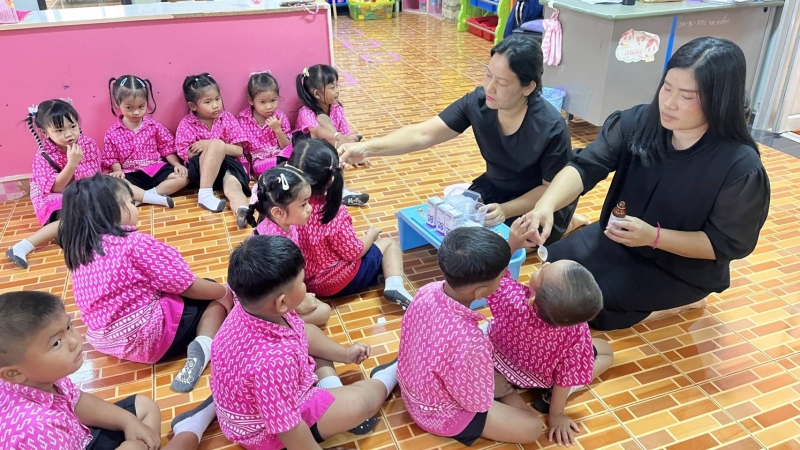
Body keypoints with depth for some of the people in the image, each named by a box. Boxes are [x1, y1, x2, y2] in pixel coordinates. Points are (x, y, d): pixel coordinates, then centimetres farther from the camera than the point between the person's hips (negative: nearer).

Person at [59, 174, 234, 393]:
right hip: (148, 336, -8)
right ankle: (203, 347, -12)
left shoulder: (79, 249, 4)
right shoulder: (136, 243, -17)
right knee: (216, 301, 10)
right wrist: (225, 292, 5)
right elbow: (186, 286, -12)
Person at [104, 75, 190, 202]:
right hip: (131, 175, -2)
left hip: (156, 170, 2)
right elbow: (111, 158, 3)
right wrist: (118, 171, -17)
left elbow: (167, 148, 6)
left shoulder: (154, 126, 3)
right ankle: (155, 198, -32)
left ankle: (139, 197, -24)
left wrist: (177, 164, -8)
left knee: (183, 177, -22)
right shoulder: (113, 133, 0)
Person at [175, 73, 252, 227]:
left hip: (227, 165, 2)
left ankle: (243, 211, -66)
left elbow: (239, 151, -1)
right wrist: (215, 145, -14)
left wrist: (209, 145, -13)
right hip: (199, 168, -1)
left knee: (232, 186, -34)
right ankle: (205, 194, -34)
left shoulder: (227, 118, 4)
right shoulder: (186, 124, 0)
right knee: (217, 144, -33)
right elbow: (186, 155, -5)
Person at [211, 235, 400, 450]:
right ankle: (383, 381, 30)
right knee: (365, 397, -3)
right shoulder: (275, 359, -44)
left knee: (309, 332, 20)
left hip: (255, 397, 8)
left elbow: (302, 333, 1)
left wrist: (344, 353, 8)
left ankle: (334, 393, 11)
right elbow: (287, 427, -32)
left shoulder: (253, 306, -19)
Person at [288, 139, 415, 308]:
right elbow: (355, 253, -19)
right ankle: (394, 286, -6)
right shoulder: (335, 215, -32)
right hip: (341, 281, -7)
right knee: (390, 243, 12)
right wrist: (371, 235, -1)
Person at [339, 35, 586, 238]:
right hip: (496, 187, 4)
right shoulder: (477, 103, -22)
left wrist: (505, 210, -31)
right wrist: (367, 148, -39)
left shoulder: (552, 128, -32)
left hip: (541, 200, -4)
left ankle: (563, 223, 7)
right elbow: (422, 134, -26)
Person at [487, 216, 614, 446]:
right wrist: (556, 415, -7)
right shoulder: (576, 334, -39)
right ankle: (550, 396, 4)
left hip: (499, 355, 1)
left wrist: (511, 245, -28)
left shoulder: (512, 298, -42)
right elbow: (566, 376, -22)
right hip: (539, 378, 0)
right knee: (606, 352, 19)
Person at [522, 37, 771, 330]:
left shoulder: (741, 166, -26)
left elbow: (727, 244, -19)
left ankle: (681, 301, 6)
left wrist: (654, 236, -33)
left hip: (683, 267, -5)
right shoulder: (638, 122, -16)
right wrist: (546, 204, -42)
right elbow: (586, 167, -22)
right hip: (620, 237, 5)